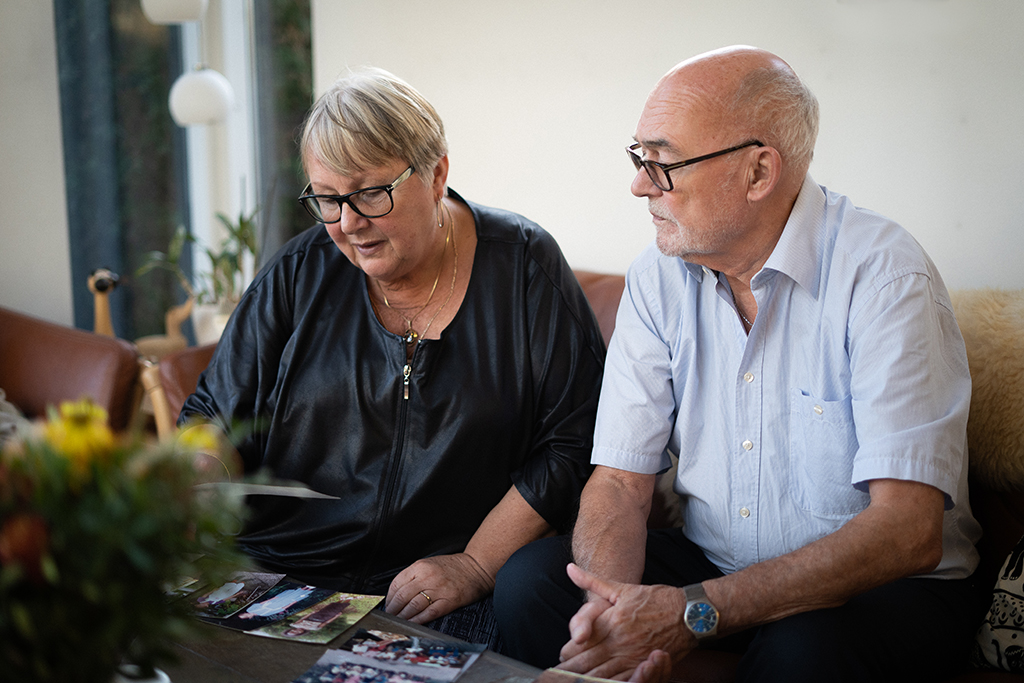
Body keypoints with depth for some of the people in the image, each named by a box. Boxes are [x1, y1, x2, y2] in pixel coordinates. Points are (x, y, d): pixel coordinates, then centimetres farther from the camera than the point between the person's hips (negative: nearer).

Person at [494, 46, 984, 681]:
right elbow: (621, 478, -5)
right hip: (711, 561, 5)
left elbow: (909, 530, -26)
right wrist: (616, 609, -27)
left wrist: (694, 612, -32)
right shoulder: (658, 279, -2)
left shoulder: (884, 276, -19)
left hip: (883, 583, -4)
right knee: (529, 583, -17)